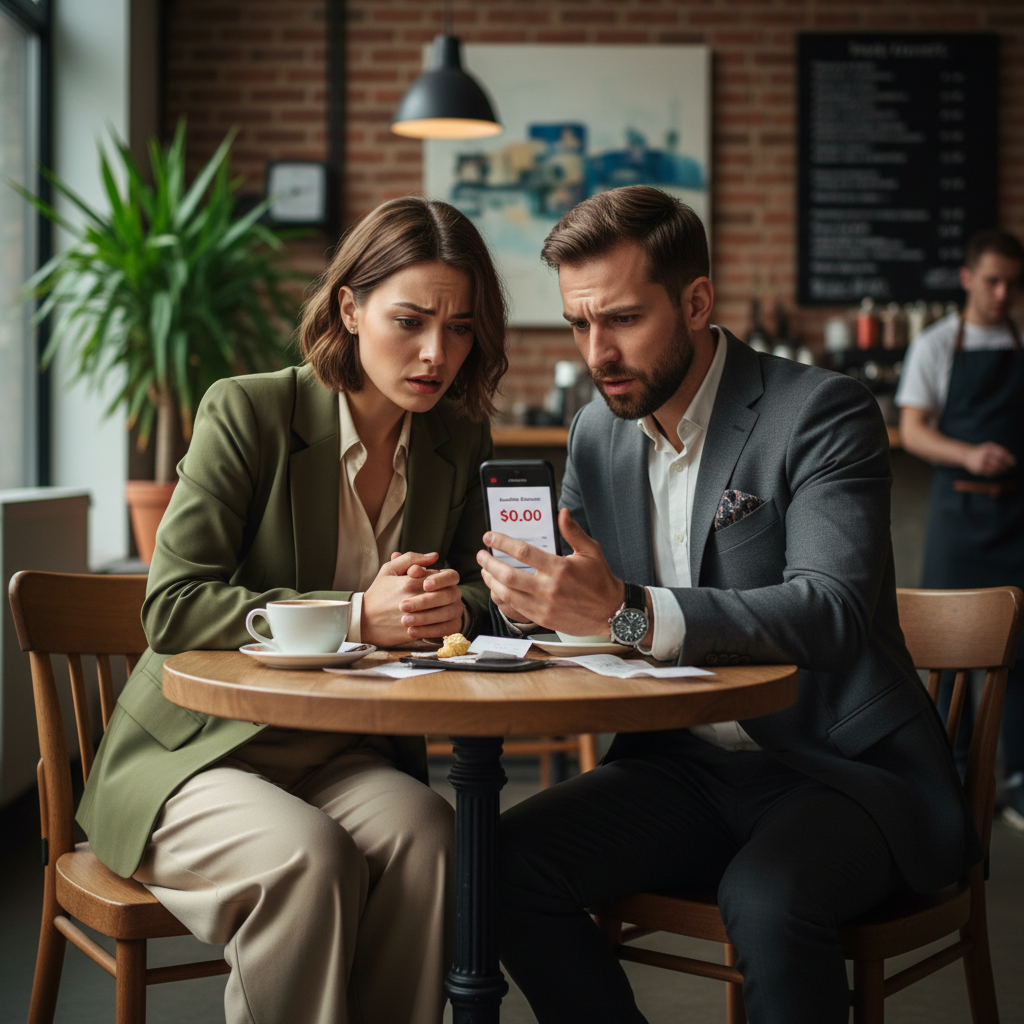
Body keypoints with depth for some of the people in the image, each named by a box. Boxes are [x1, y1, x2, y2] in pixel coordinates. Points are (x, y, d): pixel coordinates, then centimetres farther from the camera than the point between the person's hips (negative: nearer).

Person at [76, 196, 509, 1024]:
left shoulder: (460, 443, 4)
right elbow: (171, 609, -17)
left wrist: (451, 606, -17)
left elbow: (475, 590, 10)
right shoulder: (246, 413, -11)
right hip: (192, 754, -3)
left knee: (424, 830, -28)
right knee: (306, 856, -33)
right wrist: (355, 617, -27)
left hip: (344, 757, 4)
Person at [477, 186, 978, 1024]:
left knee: (765, 899, -35)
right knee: (507, 862, -17)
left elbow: (833, 611, -27)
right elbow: (586, 598, 11)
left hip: (839, 765, -5)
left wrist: (630, 612, -40)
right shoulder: (596, 433, 7)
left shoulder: (823, 412, -13)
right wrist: (534, 597, -15)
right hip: (685, 768, 6)